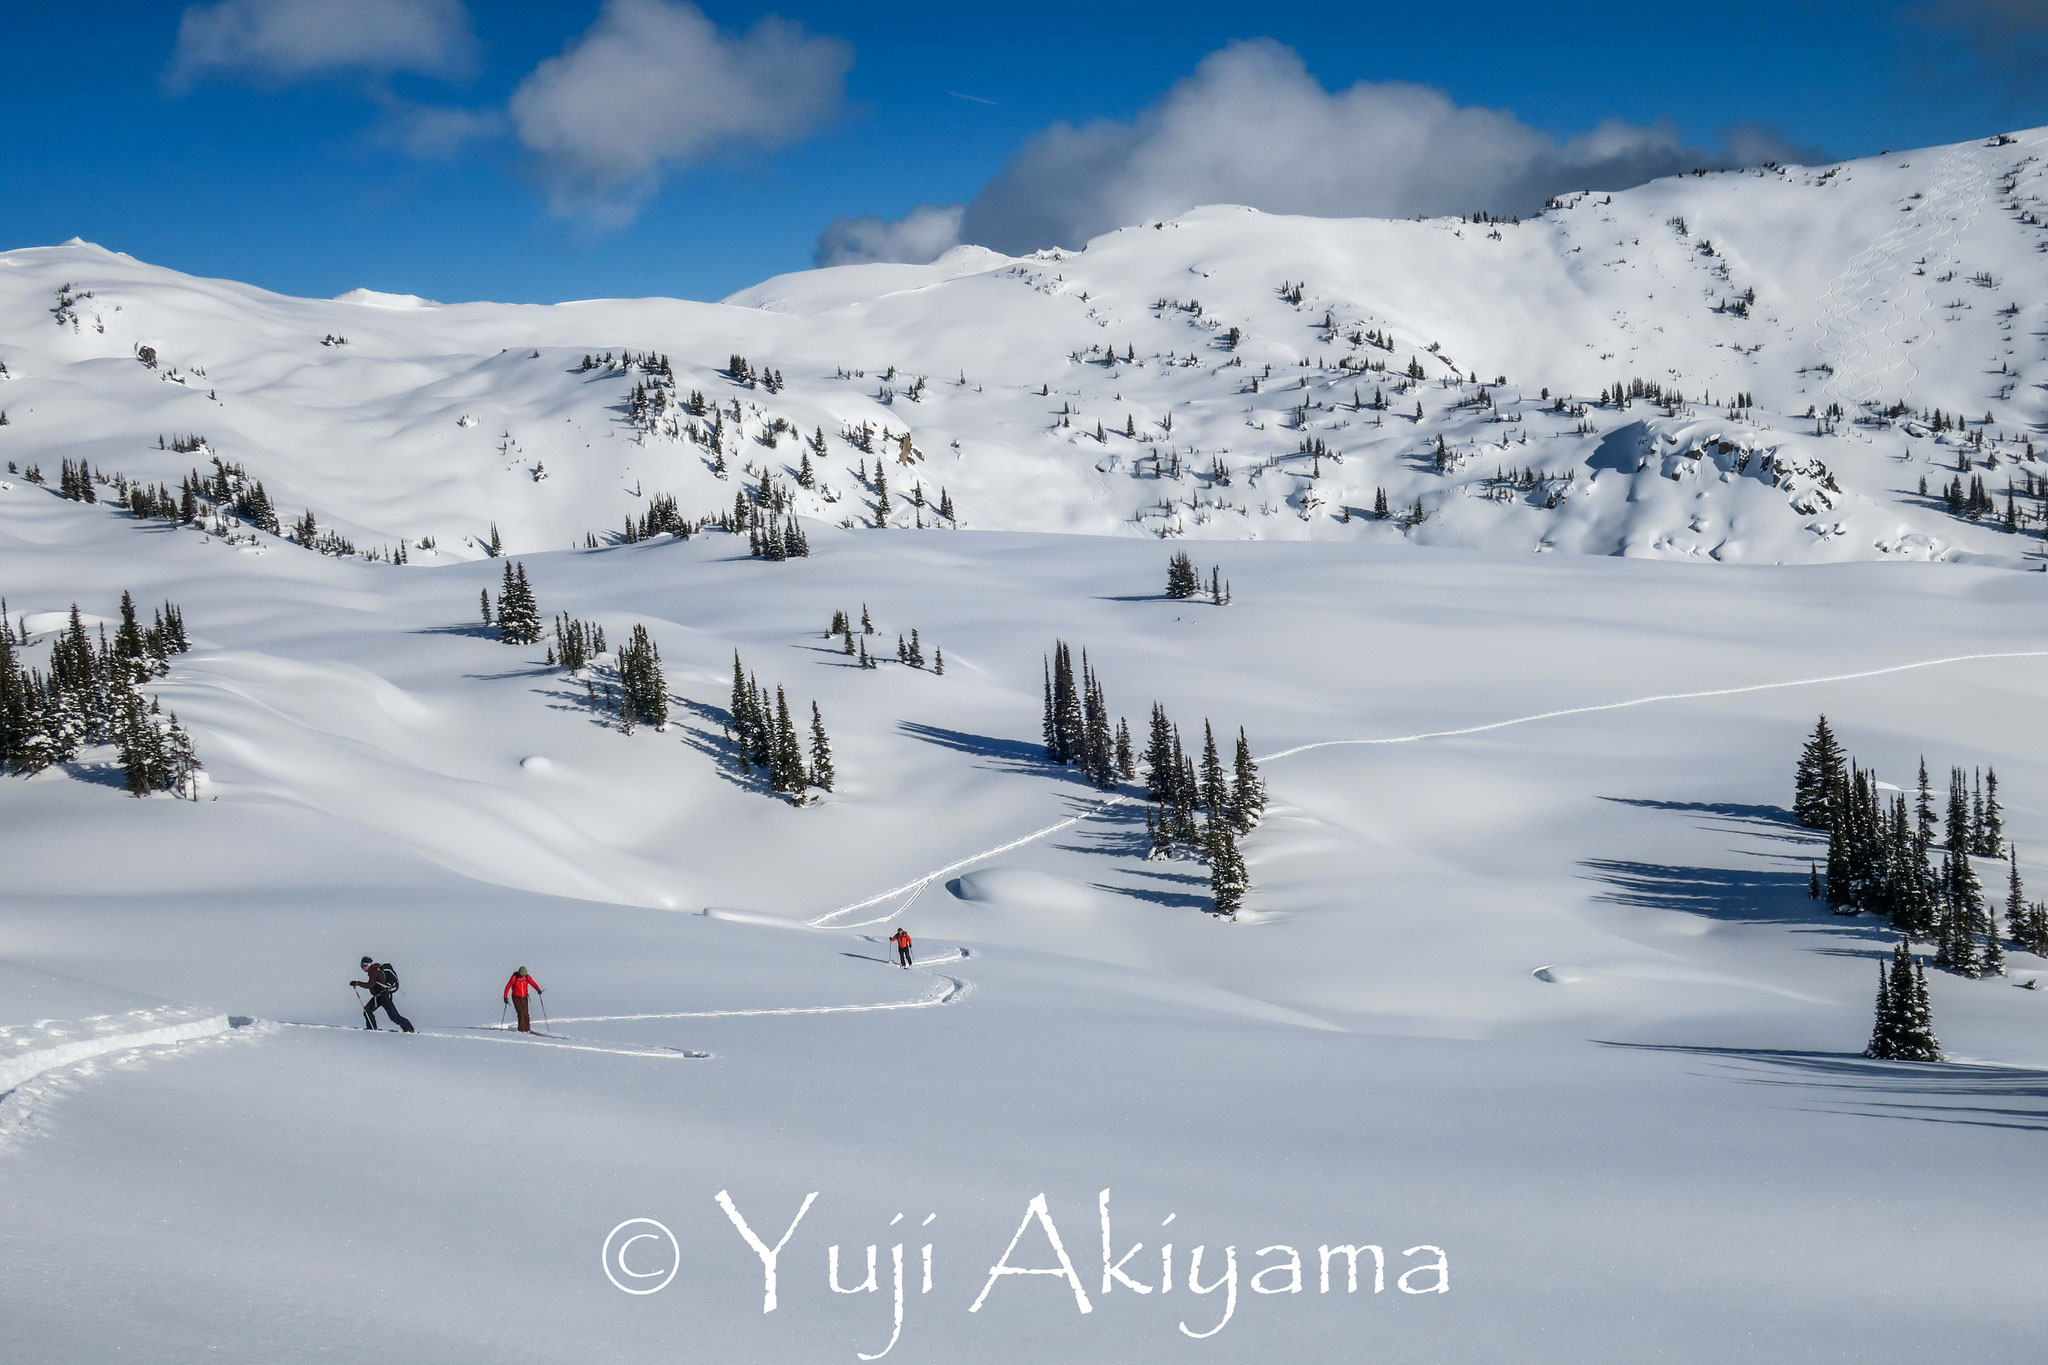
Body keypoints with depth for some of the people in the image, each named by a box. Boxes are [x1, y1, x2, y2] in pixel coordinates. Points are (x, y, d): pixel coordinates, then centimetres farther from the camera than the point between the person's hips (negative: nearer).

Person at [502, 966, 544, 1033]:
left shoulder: (527, 977, -4)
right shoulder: (515, 977, -13)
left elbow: (533, 983, -12)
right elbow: (508, 986, -9)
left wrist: (538, 989, -31)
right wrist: (505, 997, -11)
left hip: (524, 997, 3)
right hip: (516, 997, -3)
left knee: (526, 1013, 0)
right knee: (521, 1013, -13)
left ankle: (527, 1029, 15)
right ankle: (521, 1029, -5)